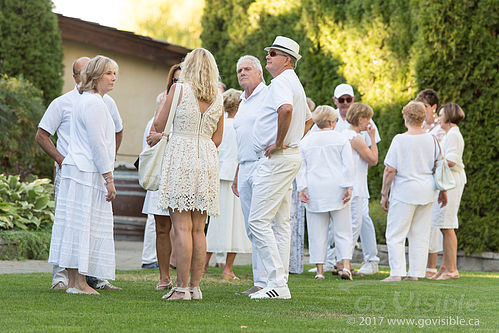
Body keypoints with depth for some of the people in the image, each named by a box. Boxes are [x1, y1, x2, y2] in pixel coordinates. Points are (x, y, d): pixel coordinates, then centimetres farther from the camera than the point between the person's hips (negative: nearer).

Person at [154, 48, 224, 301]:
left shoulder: (179, 89, -3)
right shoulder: (218, 98, 10)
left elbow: (158, 125, 0)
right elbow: (217, 139, 14)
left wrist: (165, 98, 15)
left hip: (180, 156, -5)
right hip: (207, 161, 5)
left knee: (182, 227, -6)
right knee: (198, 229, 9)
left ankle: (182, 288, -9)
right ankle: (195, 286, 9)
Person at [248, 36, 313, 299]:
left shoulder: (281, 82, -14)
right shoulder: (295, 83, 20)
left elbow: (286, 109, -36)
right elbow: (308, 118, 35)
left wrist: (279, 142, -24)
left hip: (277, 159, -11)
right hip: (291, 157, 11)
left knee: (258, 220, -12)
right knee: (281, 222, 11)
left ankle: (277, 283, -15)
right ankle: (280, 284, 12)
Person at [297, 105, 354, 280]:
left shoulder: (305, 141, 8)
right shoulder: (341, 139, 2)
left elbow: (301, 167, 3)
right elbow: (348, 165, -4)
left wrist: (302, 189, 2)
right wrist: (348, 187, -3)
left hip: (315, 191, 1)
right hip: (336, 189, -1)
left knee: (317, 232, 4)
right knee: (342, 230, 4)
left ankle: (319, 270, 1)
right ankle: (346, 265, -10)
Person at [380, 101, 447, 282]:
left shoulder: (400, 140, -11)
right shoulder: (431, 140, 2)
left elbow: (390, 170, -12)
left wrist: (384, 194, -4)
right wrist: (442, 191, 22)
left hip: (404, 192, -5)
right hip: (426, 192, 5)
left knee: (395, 235, 1)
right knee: (420, 235, 10)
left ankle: (396, 273, -7)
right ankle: (415, 274, 10)